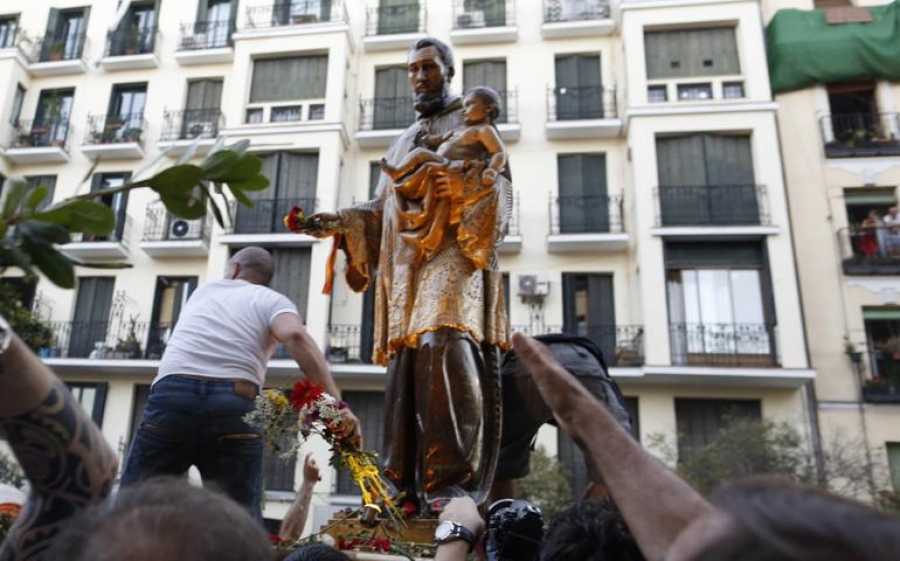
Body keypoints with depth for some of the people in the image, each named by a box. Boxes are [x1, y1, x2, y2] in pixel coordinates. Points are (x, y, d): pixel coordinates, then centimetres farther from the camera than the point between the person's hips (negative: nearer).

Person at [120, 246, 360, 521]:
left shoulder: (204, 290, 32)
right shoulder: (273, 300, 17)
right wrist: (335, 403, -12)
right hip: (235, 403, -2)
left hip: (173, 393, 3)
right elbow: (296, 336, -6)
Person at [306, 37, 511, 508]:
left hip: (454, 253, -5)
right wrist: (340, 222, 6)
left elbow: (501, 183, 1)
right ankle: (405, 485, -1)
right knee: (404, 364, -4)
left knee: (445, 345, -26)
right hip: (405, 264, 6)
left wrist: (465, 185, -20)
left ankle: (456, 480, -24)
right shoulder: (401, 144, 31)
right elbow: (381, 210, 23)